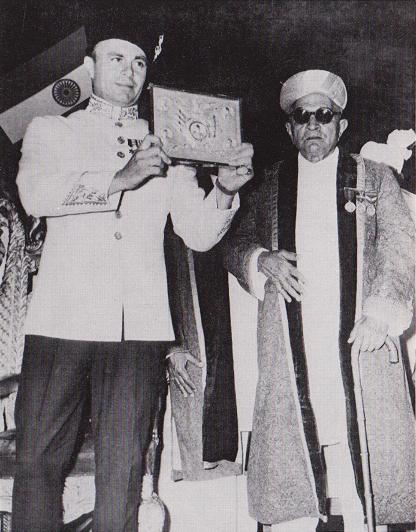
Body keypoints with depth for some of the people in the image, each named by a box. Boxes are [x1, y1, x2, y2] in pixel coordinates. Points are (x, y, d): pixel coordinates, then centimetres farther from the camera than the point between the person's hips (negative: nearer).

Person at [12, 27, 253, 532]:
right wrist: (119, 178, -21)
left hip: (139, 326, 1)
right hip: (64, 318, 0)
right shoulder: (51, 131, 14)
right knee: (37, 460, 1)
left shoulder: (166, 147, 17)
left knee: (122, 470, 1)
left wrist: (225, 189, -11)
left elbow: (199, 233, 9)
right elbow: (35, 193, -7)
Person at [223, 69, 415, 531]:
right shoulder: (270, 185, 16)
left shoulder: (374, 178, 12)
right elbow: (234, 245, 20)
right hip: (290, 350, 1)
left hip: (357, 341, -1)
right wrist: (262, 260, -1)